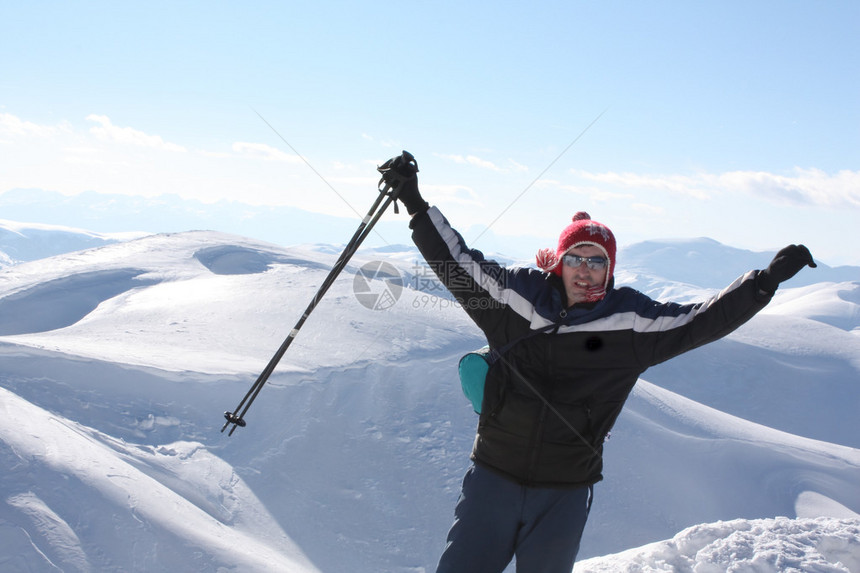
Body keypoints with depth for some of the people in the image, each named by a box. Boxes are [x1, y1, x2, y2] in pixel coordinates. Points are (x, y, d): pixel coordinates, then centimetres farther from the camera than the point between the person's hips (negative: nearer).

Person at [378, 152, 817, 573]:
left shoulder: (630, 321, -4)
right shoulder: (517, 296, -4)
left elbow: (701, 321, -1)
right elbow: (457, 263, 3)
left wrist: (766, 281, -7)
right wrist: (415, 204, 1)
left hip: (566, 495, 0)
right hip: (494, 479, 0)